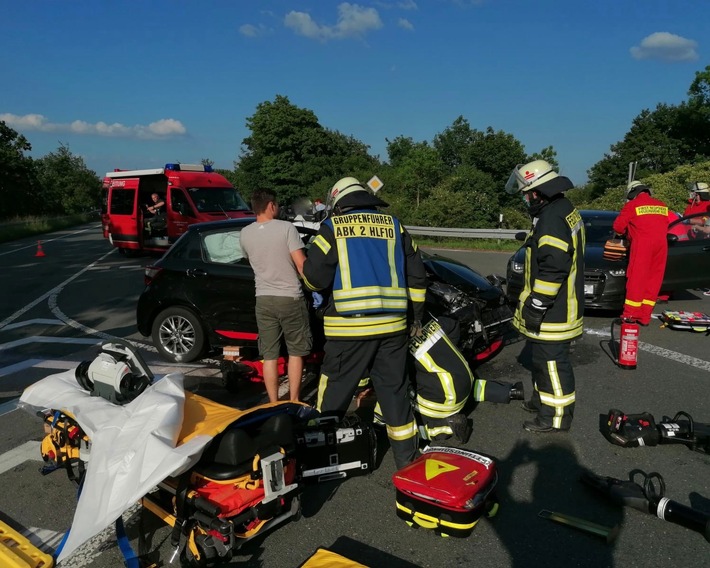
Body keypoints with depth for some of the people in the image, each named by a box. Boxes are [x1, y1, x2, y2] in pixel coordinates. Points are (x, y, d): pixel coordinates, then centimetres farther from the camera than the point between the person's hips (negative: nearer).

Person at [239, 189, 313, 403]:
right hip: (290, 298, -3)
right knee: (295, 352, 10)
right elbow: (302, 265, -13)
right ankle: (293, 403, 15)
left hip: (264, 299, 3)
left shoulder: (245, 234, 2)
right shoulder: (286, 228, -11)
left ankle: (273, 404, 14)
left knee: (270, 355, 9)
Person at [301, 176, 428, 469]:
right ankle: (406, 456, 21)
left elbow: (314, 276, -7)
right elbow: (416, 274, 12)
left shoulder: (332, 227, 1)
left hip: (348, 326, -3)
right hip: (391, 324, 4)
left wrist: (321, 285, 17)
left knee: (335, 391, 8)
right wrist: (416, 315, 21)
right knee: (394, 390, 12)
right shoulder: (393, 224, 11)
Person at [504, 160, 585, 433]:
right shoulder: (565, 210, 12)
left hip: (552, 311, -11)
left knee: (551, 360, 0)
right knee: (542, 356, 22)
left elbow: (553, 269, -28)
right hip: (558, 306, 11)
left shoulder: (552, 219, -22)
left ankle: (556, 416, 13)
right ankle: (542, 399, 38)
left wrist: (536, 306, -22)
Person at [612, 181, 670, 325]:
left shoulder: (632, 205, 4)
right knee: (653, 281, 7)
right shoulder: (662, 205, 20)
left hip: (642, 243, -5)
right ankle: (645, 317, 10)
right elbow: (666, 226, 22)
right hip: (661, 243, 5)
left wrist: (627, 232, 22)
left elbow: (618, 226, 3)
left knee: (636, 279, -2)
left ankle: (630, 315, -2)